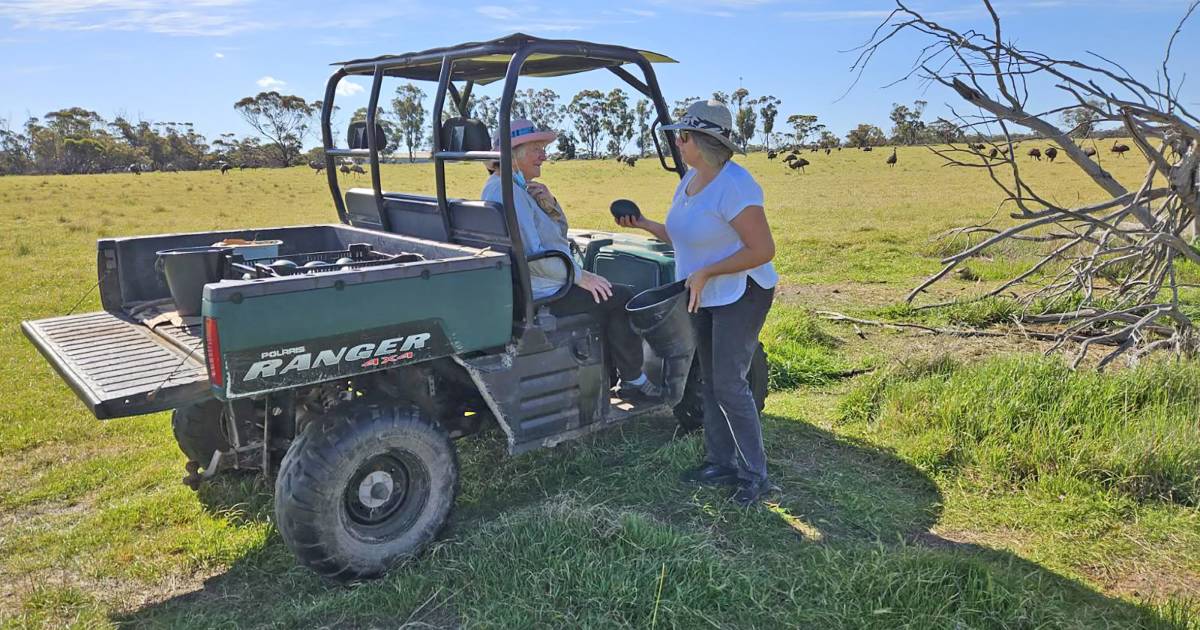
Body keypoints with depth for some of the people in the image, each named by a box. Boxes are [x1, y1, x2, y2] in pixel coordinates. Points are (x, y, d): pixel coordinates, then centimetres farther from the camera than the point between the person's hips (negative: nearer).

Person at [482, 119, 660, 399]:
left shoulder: (518, 188, 14)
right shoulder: (508, 191, -19)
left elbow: (560, 233, 15)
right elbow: (532, 256, -27)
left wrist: (548, 202, -4)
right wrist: (581, 276, -18)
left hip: (535, 285, 11)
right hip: (539, 293, -11)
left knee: (611, 300, 18)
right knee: (623, 298, -7)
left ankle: (610, 375, 21)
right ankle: (633, 380, 7)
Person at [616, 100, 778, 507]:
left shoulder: (734, 185, -23)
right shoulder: (690, 180, 6)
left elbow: (763, 250, -24)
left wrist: (705, 272, -24)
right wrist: (642, 224, 3)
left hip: (741, 294, -9)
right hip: (705, 296, 9)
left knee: (729, 384, -9)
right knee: (711, 381, 13)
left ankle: (756, 476, 5)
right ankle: (720, 464, 26)